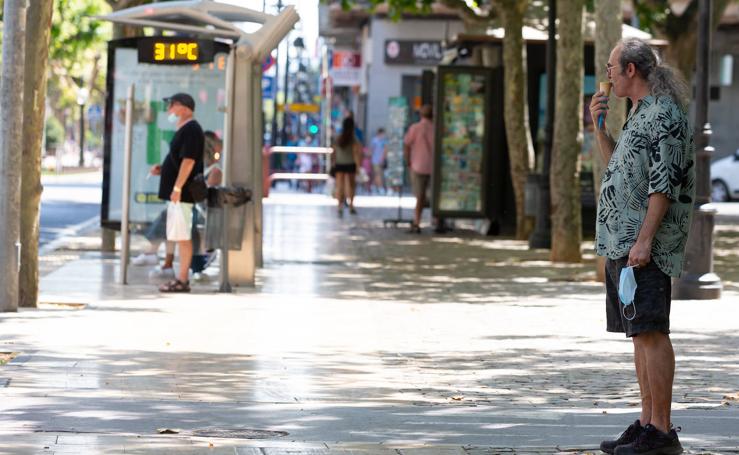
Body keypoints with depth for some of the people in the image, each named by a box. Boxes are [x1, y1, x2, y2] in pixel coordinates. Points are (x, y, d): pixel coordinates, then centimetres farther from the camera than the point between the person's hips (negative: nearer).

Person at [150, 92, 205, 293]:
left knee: (182, 236, -9)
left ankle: (182, 280, -9)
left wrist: (177, 188, -25)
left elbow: (188, 161, -22)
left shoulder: (191, 130, -14)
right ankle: (182, 278, 15)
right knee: (181, 236, 12)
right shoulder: (184, 130, 19)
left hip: (182, 193, -11)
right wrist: (162, 169, 12)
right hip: (179, 193, 11)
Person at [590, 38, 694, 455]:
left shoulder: (665, 115, -12)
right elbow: (620, 167, 31)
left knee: (652, 334, -10)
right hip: (621, 244, 10)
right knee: (640, 335, 11)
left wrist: (644, 240, -23)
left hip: (645, 248, -10)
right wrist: (600, 126, 19)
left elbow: (665, 184, -19)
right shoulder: (642, 114, 19)